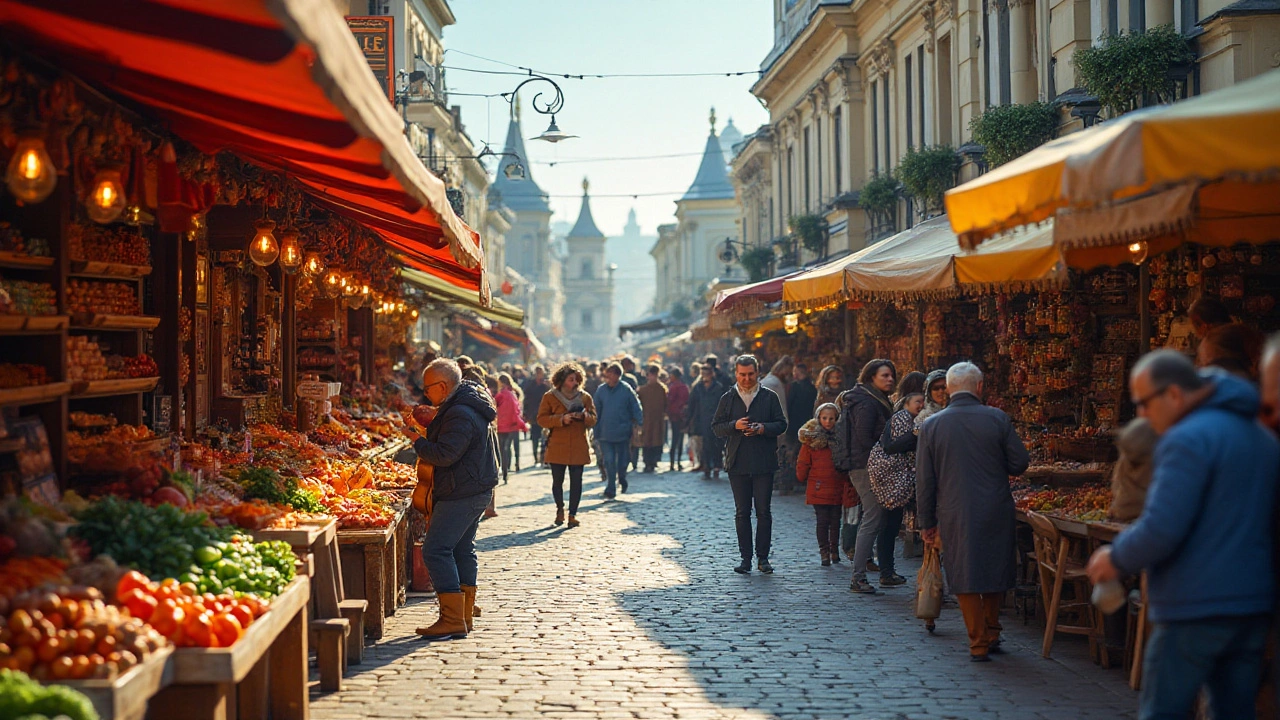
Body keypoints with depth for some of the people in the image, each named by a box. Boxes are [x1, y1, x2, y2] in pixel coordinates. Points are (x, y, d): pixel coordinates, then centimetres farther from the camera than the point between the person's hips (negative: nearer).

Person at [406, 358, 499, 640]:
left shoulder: (459, 415, -21)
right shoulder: (468, 406, 13)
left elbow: (445, 455, -25)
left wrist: (418, 441, -10)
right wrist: (434, 420, 11)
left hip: (461, 495, -11)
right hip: (477, 490, 11)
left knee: (435, 550, -11)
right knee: (463, 549, 15)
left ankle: (452, 620, -12)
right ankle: (464, 617, 21)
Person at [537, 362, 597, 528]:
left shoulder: (585, 397, 7)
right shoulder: (550, 397, 1)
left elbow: (593, 421, 9)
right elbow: (541, 419, -4)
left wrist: (584, 416, -14)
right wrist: (561, 419, -16)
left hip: (578, 448, 1)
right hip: (557, 447, -1)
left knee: (576, 481, -2)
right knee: (557, 481, 7)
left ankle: (573, 514, 6)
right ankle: (560, 509, 29)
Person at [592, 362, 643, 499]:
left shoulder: (626, 390, -7)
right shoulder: (601, 390, 0)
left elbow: (636, 408, -1)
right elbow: (596, 411, 7)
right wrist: (593, 430, 5)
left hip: (622, 433, -1)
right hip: (605, 433, 1)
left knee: (622, 461, 12)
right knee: (609, 461, -5)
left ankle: (622, 479, 41)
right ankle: (610, 490, 1)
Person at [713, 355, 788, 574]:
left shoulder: (769, 397, 4)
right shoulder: (728, 398, 7)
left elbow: (781, 424, 3)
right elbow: (716, 427, 6)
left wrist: (763, 428, -15)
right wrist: (735, 426, -13)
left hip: (764, 463, -1)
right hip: (737, 463, 1)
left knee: (764, 511, 0)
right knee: (742, 513, 4)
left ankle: (763, 557, 8)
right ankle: (745, 558, 8)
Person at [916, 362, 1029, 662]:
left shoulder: (931, 425, -3)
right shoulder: (997, 418, -5)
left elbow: (924, 480, 0)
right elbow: (1020, 463, -2)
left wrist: (927, 522, 8)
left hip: (954, 514, -1)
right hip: (996, 511, 1)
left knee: (965, 579, 8)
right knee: (995, 570, 19)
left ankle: (979, 644, 11)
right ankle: (992, 634, 30)